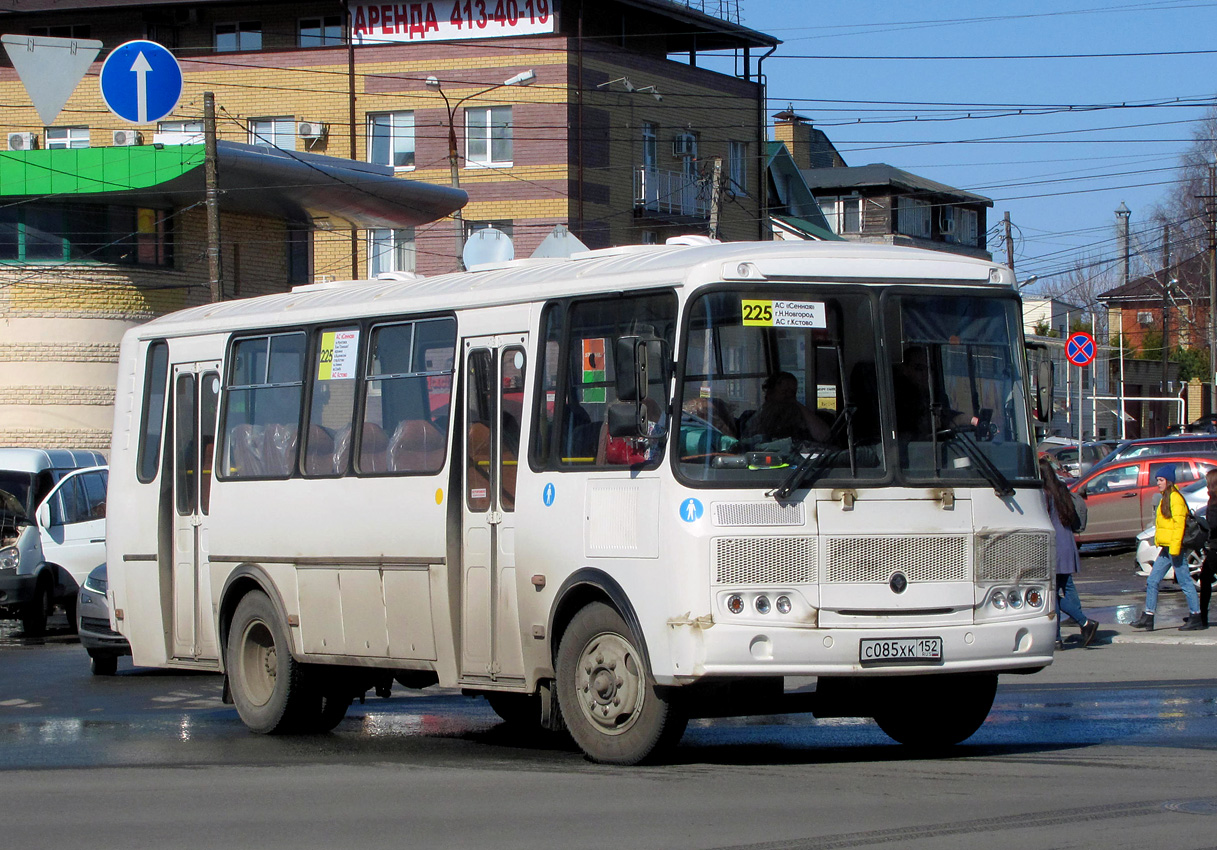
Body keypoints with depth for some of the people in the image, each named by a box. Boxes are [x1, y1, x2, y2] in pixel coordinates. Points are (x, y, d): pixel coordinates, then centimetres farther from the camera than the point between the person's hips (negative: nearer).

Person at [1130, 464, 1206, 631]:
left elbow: (1179, 524, -18)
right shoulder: (1165, 498, 17)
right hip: (1166, 549, 10)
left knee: (1185, 582, -4)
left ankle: (1196, 618, 2)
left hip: (1175, 547, -10)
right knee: (1152, 582, 7)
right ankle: (1147, 617, 8)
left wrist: (1175, 548, -23)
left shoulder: (1175, 498, -12)